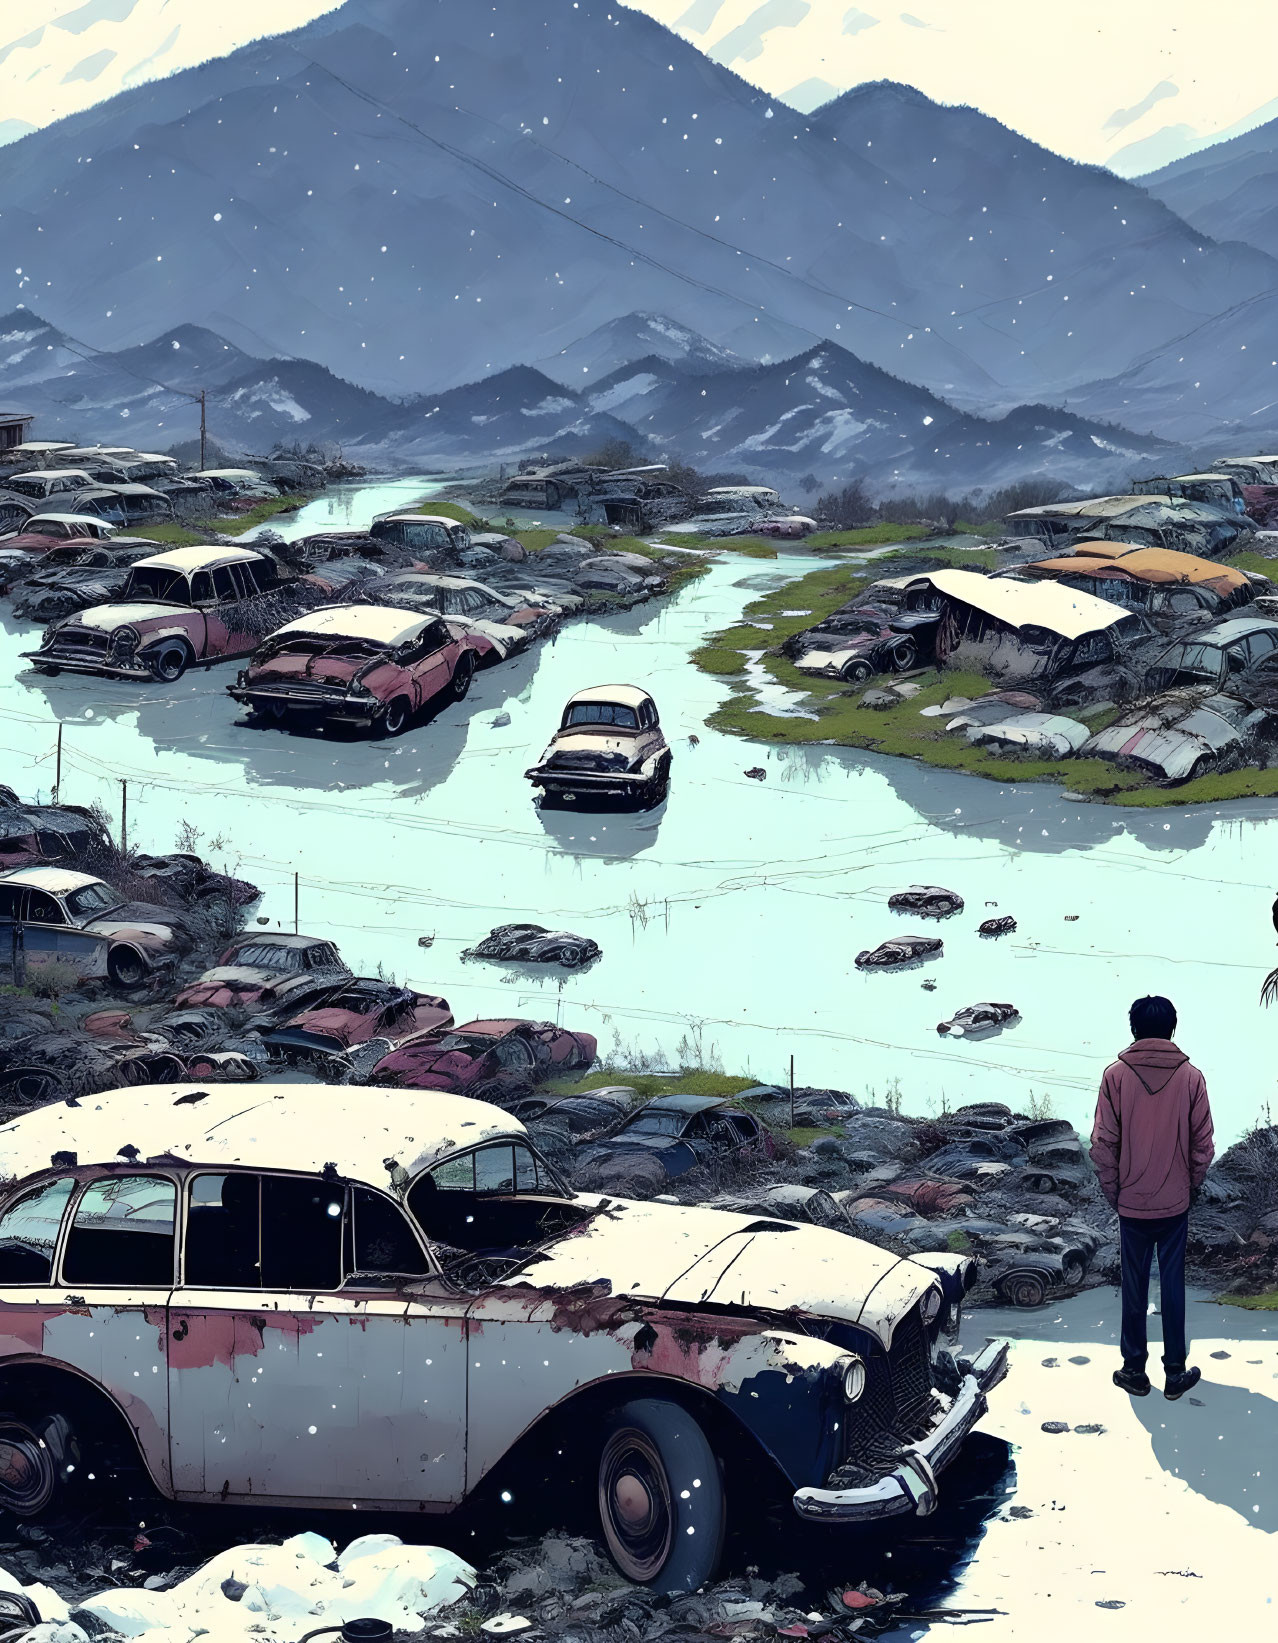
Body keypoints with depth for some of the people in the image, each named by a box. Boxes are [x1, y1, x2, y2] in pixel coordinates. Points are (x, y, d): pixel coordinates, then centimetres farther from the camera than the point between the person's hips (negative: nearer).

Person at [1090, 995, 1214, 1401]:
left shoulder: (1116, 1076, -10)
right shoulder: (1190, 1077, -8)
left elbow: (1103, 1144, -8)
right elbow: (1203, 1144, -4)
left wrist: (1112, 1190, 5)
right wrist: (1192, 1185, 12)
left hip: (1131, 1203, 0)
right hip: (1175, 1202, 0)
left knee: (1134, 1287, 11)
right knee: (1173, 1286, 10)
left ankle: (1134, 1371, 18)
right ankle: (1175, 1373, 16)